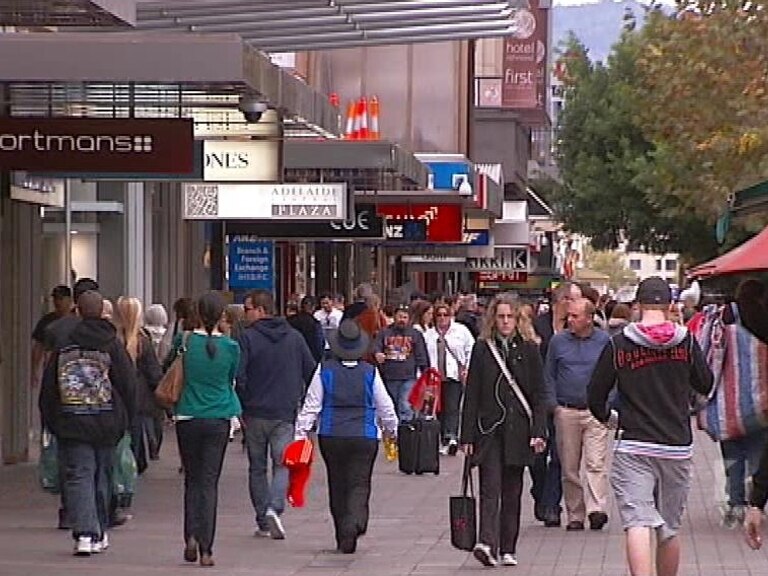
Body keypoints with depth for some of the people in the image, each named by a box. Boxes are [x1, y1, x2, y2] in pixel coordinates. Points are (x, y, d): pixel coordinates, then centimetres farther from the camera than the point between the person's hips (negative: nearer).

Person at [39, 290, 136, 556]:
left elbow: (48, 388, 5)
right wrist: (124, 420, 10)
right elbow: (127, 385, -1)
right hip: (106, 424, 0)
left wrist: (51, 422, 14)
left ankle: (84, 533, -18)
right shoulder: (112, 345, -1)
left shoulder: (63, 347, 2)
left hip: (71, 424, 0)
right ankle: (99, 534, 22)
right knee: (102, 476, 13)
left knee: (78, 475, -2)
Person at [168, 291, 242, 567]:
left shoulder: (183, 341, -8)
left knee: (192, 480, 14)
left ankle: (191, 536, -2)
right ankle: (206, 549, -3)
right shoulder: (230, 347, -6)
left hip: (188, 418, 0)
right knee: (209, 482, 3)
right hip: (219, 420, 0)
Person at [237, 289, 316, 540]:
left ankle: (263, 521, 12)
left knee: (257, 467, 10)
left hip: (255, 413, -1)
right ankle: (274, 508, -22)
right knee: (283, 464, 2)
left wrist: (240, 407, 0)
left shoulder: (248, 338, -7)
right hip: (286, 414, 1)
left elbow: (238, 376, -11)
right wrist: (302, 402, 17)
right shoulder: (295, 337, 3)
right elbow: (311, 372, 5)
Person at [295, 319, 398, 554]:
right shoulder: (370, 372, -2)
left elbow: (311, 405, -3)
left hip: (331, 437, 1)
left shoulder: (324, 370, -2)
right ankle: (353, 523, -27)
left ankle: (343, 537, 15)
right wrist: (391, 430, 22)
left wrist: (301, 433, 3)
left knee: (337, 485, 12)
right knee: (359, 484, 0)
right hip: (364, 437, -1)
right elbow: (385, 406, 5)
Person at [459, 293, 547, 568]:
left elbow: (539, 395, 5)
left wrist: (539, 432, -6)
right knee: (490, 488, -12)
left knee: (512, 492, 7)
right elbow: (471, 395, 5)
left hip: (518, 430, 1)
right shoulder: (482, 349, 5)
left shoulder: (529, 350, 6)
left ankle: (507, 549, 14)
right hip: (489, 429, -1)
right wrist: (467, 436, 0)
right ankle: (487, 543, -24)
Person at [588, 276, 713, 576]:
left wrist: (608, 418, 20)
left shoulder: (618, 344, -4)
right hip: (677, 447, 2)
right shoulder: (686, 341, -1)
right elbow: (706, 384, 10)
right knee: (669, 529, 15)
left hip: (632, 446, -2)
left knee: (637, 523, -11)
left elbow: (595, 395, 0)